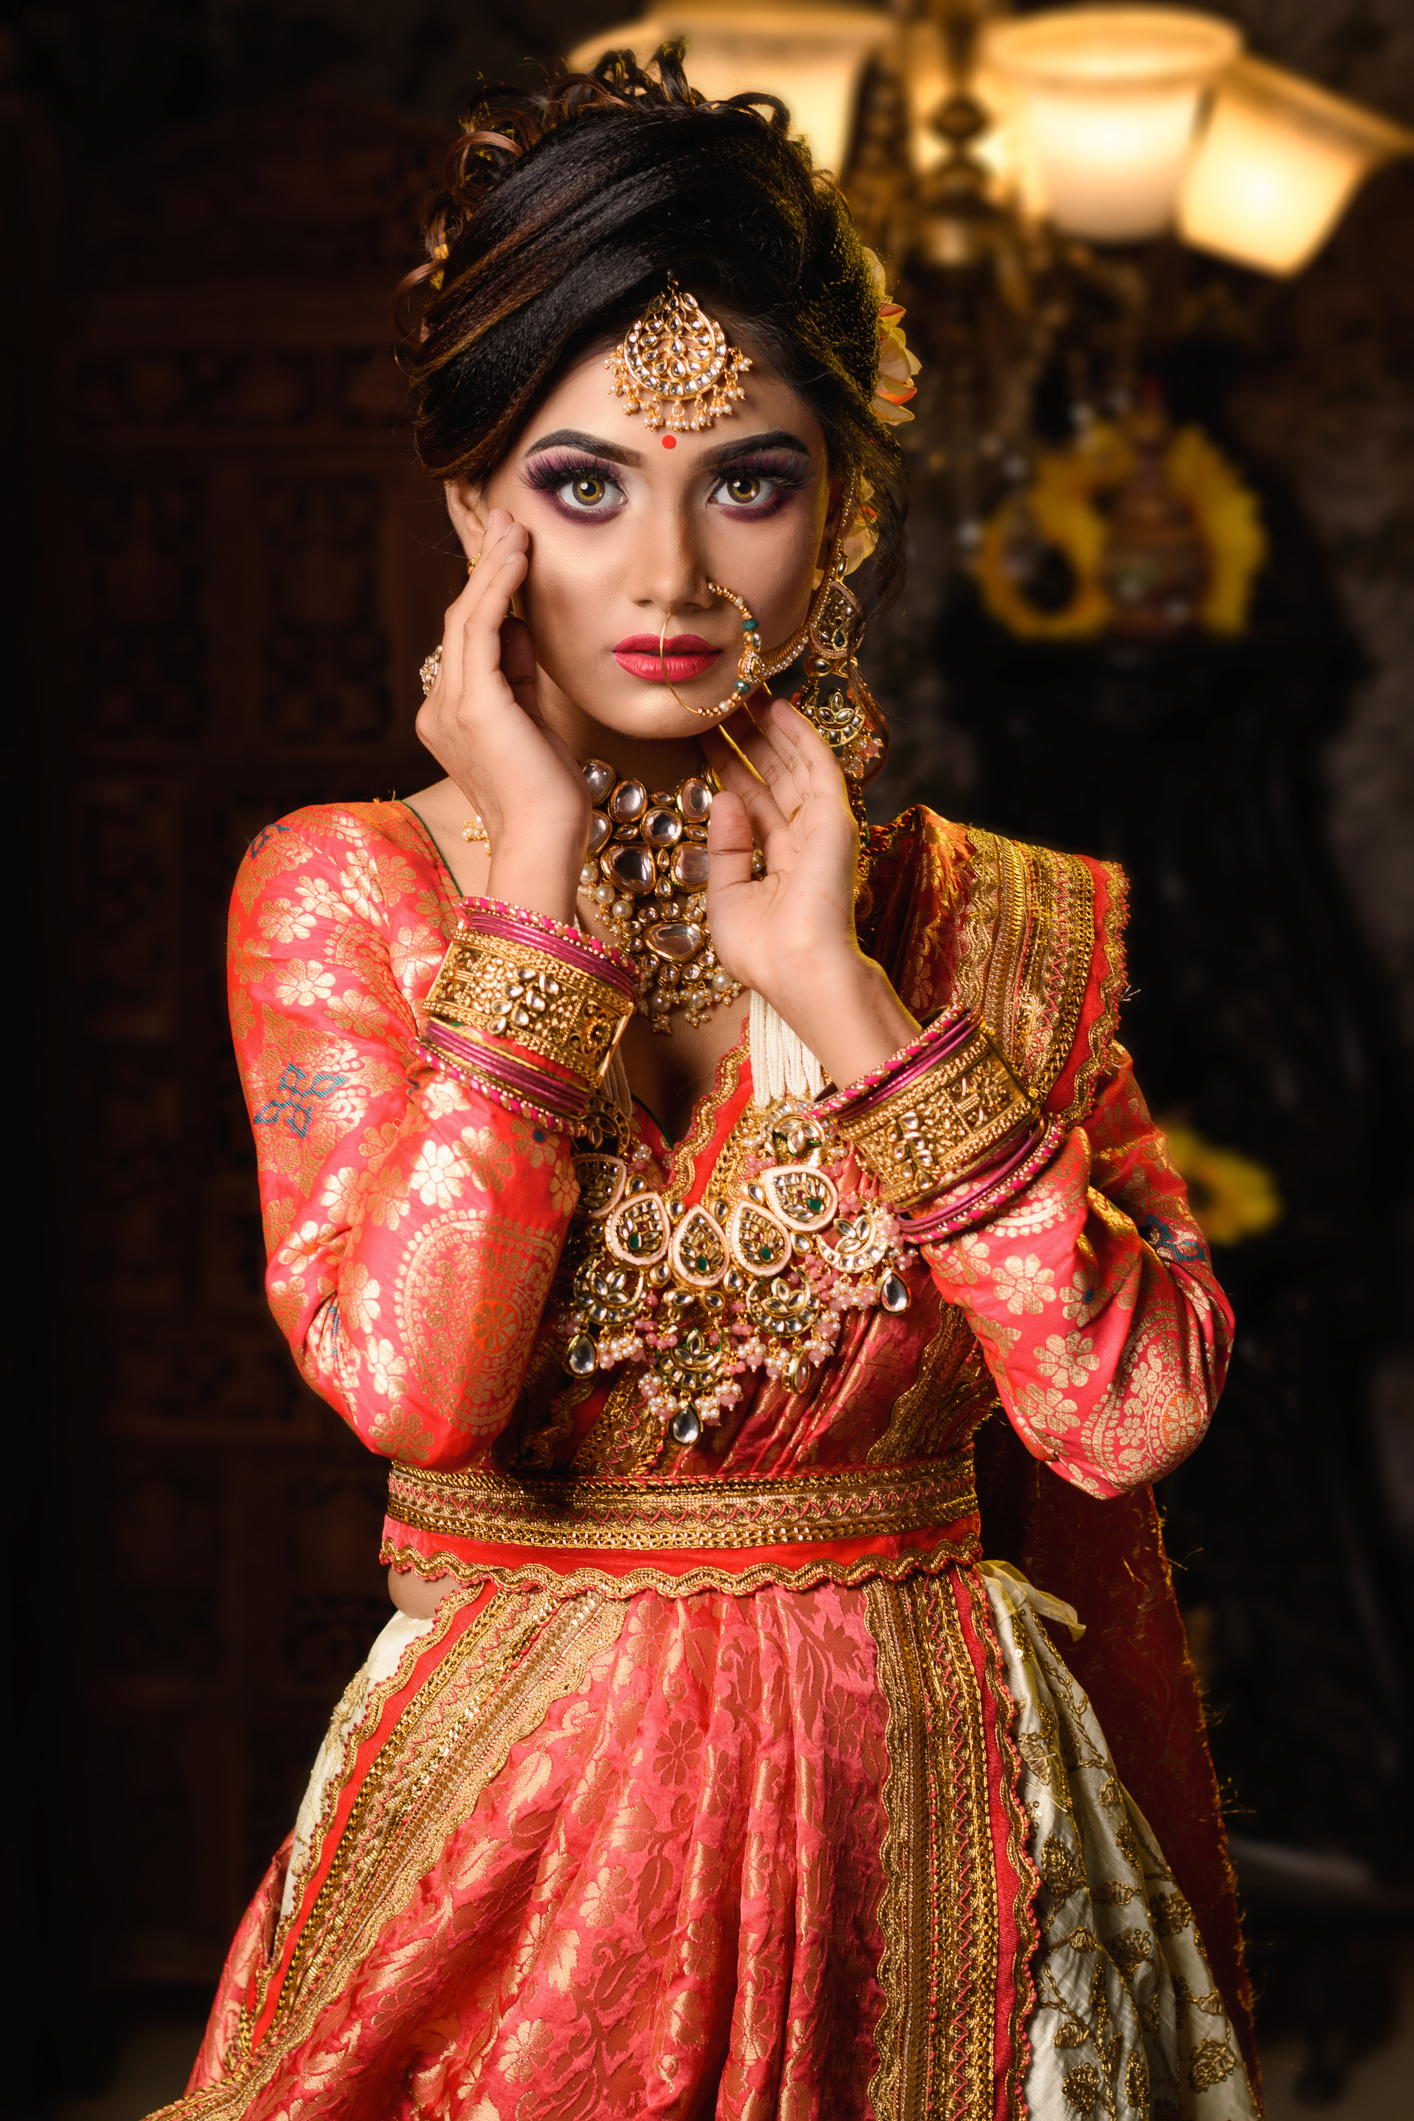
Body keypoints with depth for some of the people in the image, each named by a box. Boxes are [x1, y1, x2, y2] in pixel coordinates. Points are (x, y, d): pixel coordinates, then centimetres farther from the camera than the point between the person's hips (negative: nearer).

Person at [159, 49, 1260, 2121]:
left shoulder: (1003, 923, 0)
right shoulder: (345, 888, -4)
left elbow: (1129, 1411, -12)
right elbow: (416, 1381, -19)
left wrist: (838, 991, -16)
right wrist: (538, 881, -17)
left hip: (928, 1810, 2)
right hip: (513, 1817, -1)